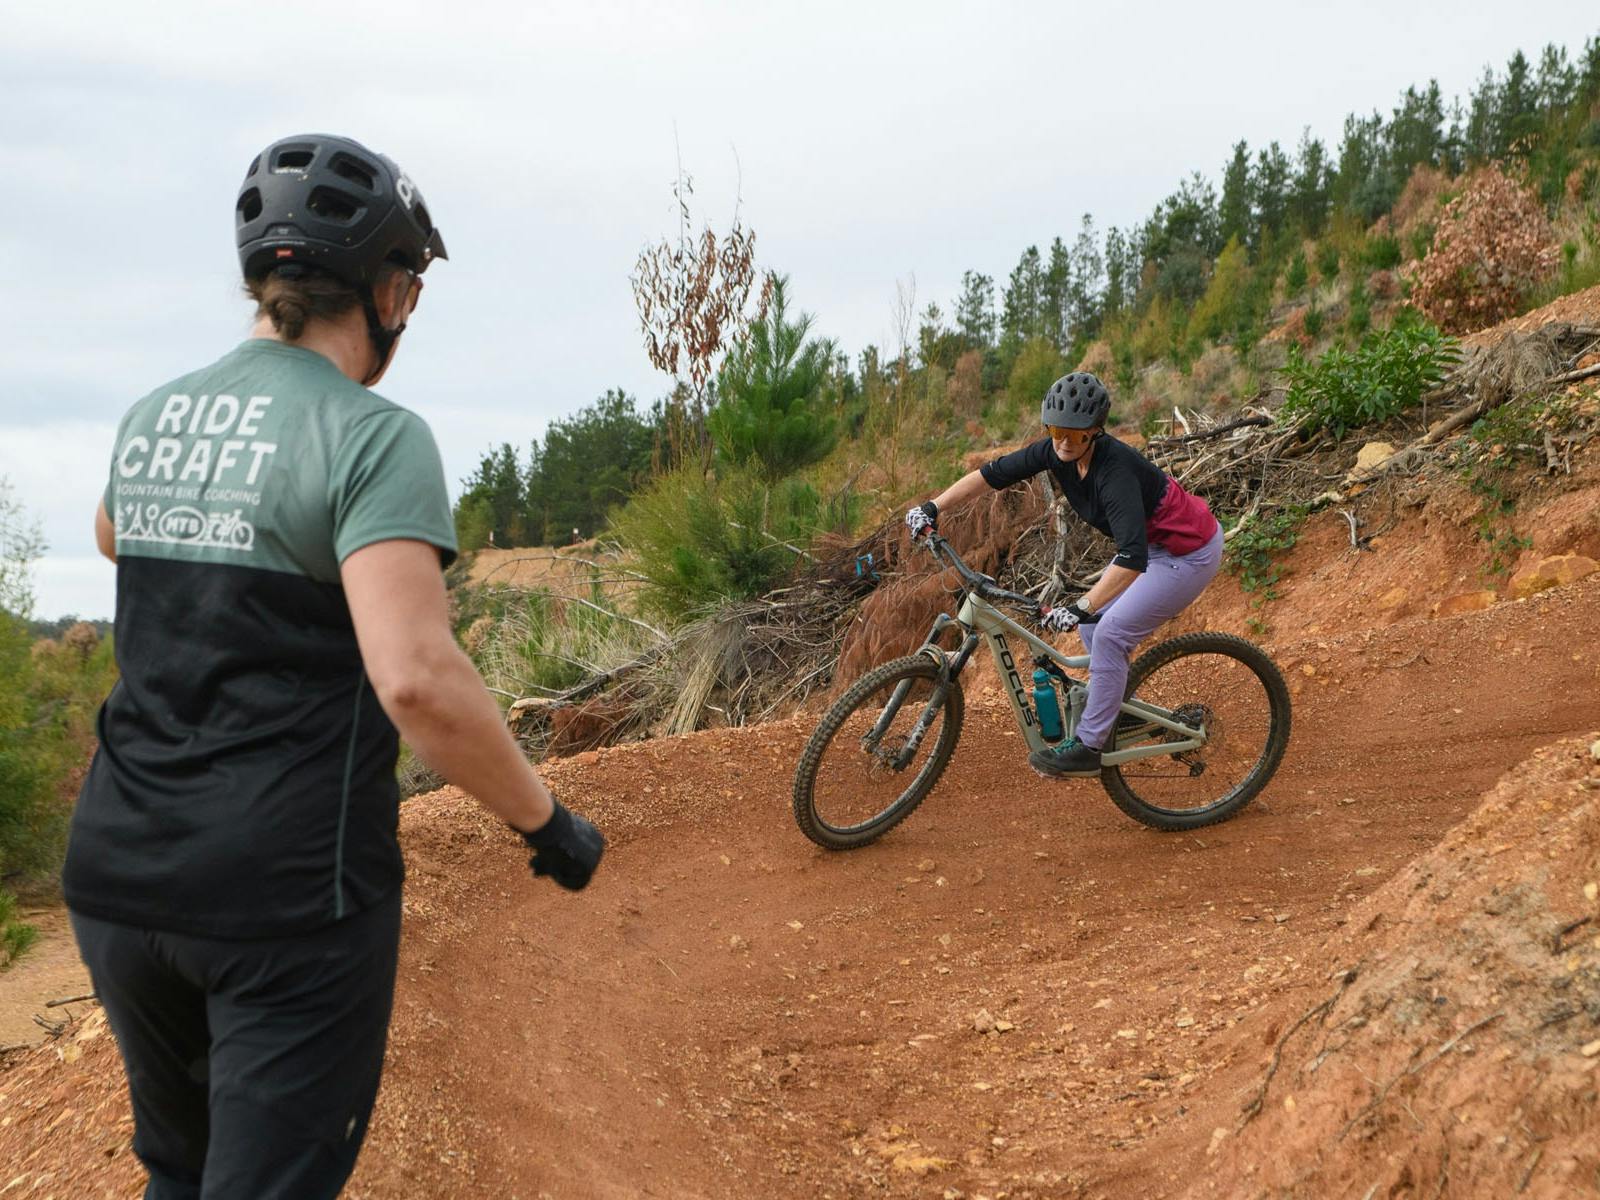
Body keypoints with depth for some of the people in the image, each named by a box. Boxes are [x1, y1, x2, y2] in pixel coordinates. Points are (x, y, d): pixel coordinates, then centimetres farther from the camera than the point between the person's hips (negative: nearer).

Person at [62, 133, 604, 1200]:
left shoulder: (151, 417, 7)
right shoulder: (375, 436, -15)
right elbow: (416, 679, -25)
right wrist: (548, 822, -13)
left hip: (118, 874, 7)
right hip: (288, 893, -6)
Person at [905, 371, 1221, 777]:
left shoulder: (1115, 469, -34)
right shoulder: (1056, 451, -11)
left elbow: (1132, 557, -43)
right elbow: (992, 473, -3)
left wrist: (1081, 607, -48)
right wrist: (932, 507, -9)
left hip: (1190, 552, -9)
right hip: (1153, 544, 9)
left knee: (1108, 633, -12)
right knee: (1093, 623, 8)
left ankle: (1088, 745, -4)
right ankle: (1119, 710, 24)